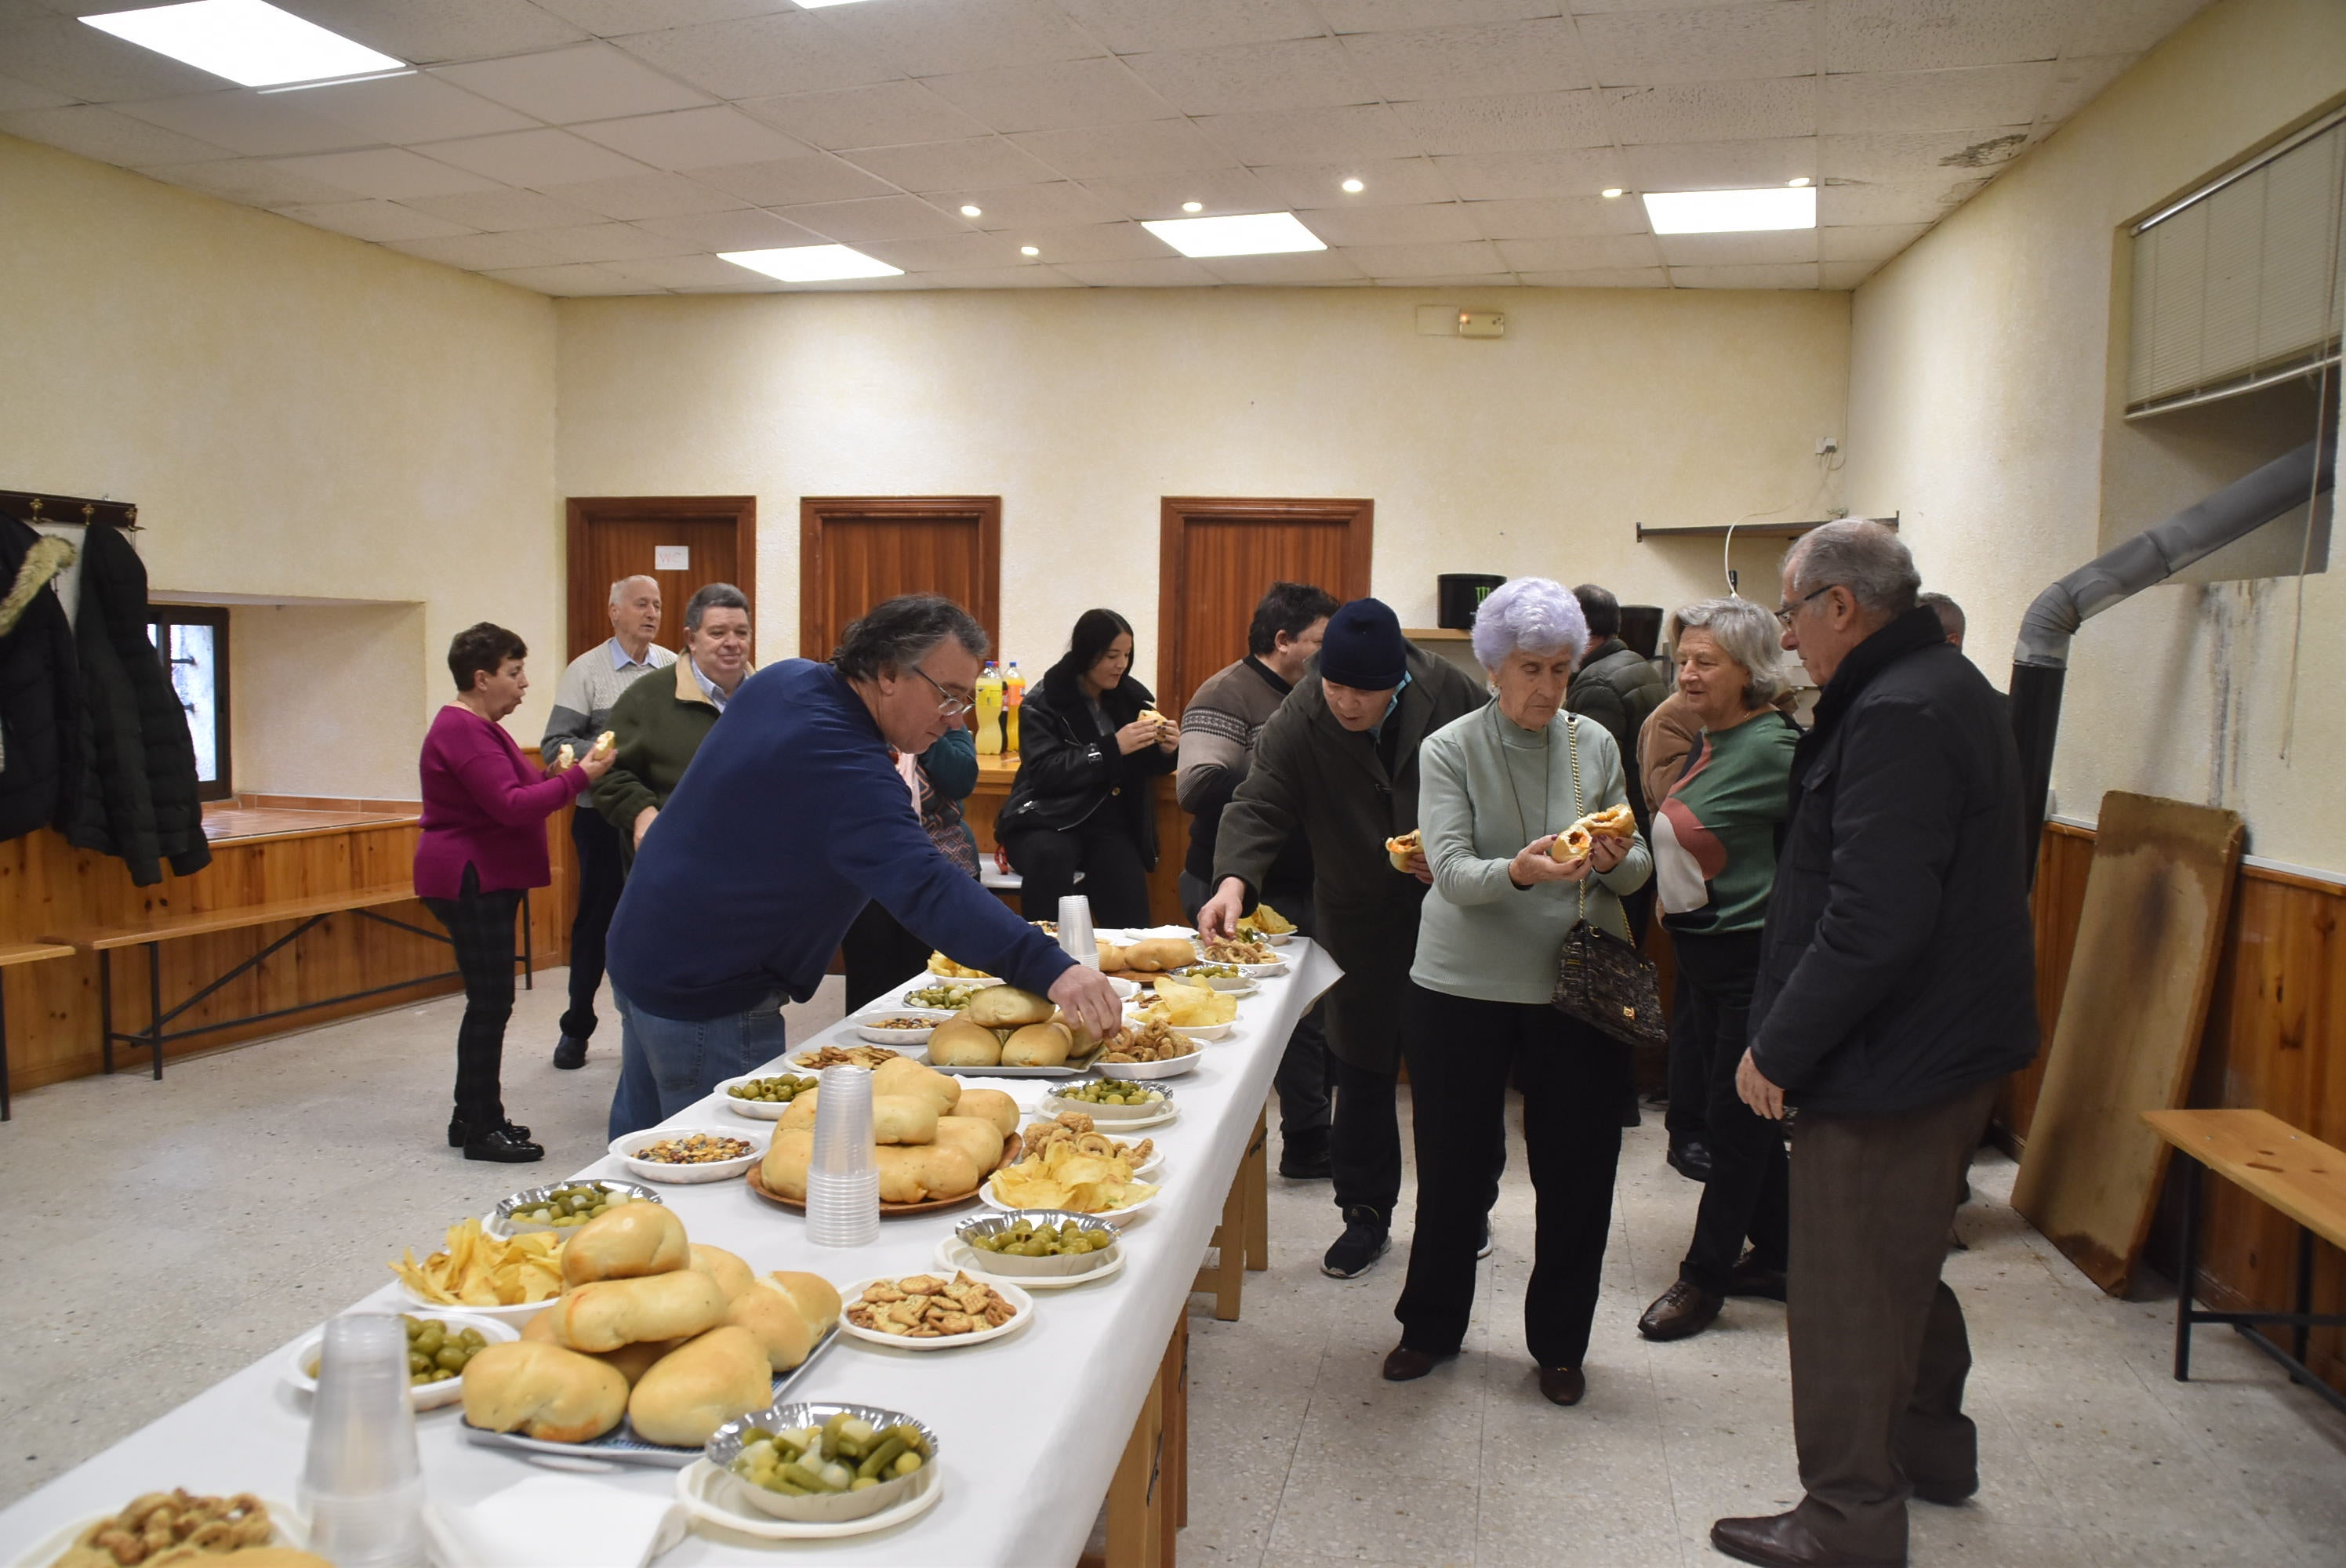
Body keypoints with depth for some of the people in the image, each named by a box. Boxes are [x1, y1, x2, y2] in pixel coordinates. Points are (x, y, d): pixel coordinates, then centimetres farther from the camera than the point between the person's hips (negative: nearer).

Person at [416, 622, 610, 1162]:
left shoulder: (481, 727, 18)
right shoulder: (461, 731, -17)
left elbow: (516, 794, 19)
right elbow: (511, 805, -25)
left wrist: (557, 775, 4)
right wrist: (577, 779, -22)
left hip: (488, 880, 11)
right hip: (471, 882, -11)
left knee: (489, 1000, 13)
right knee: (491, 1001, -6)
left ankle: (472, 1118, 22)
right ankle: (482, 1128, 2)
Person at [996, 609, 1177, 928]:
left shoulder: (1132, 695, 9)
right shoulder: (1043, 702, -4)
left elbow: (1145, 767, 18)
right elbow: (1044, 771, -15)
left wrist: (1166, 750, -6)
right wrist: (1112, 748, -21)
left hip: (1111, 823, 3)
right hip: (1050, 820, -3)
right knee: (1050, 856, -36)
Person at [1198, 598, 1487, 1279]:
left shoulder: (1450, 693, -11)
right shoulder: (1299, 720, -13)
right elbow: (1259, 807, -20)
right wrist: (1235, 877, -39)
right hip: (1360, 922, 0)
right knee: (1362, 1074, 8)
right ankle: (1366, 1216, 23)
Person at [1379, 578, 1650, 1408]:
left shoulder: (1595, 745, 5)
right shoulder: (1449, 750, -4)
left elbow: (1636, 867, 6)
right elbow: (1453, 872, -16)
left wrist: (1620, 861, -18)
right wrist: (1518, 873, -35)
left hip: (1576, 986, 2)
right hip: (1463, 987, -2)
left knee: (1576, 1171, 8)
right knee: (1453, 1165, 10)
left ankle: (1559, 1343, 29)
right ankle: (1431, 1326, 31)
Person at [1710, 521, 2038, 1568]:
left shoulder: (1898, 717, -23)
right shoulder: (1948, 688, 12)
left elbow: (1870, 923, -29)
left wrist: (1778, 1049, -19)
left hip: (1889, 1062, -11)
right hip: (1951, 1042, 11)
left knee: (1847, 1296, 2)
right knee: (1906, 1264, 26)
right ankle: (1930, 1445, 43)